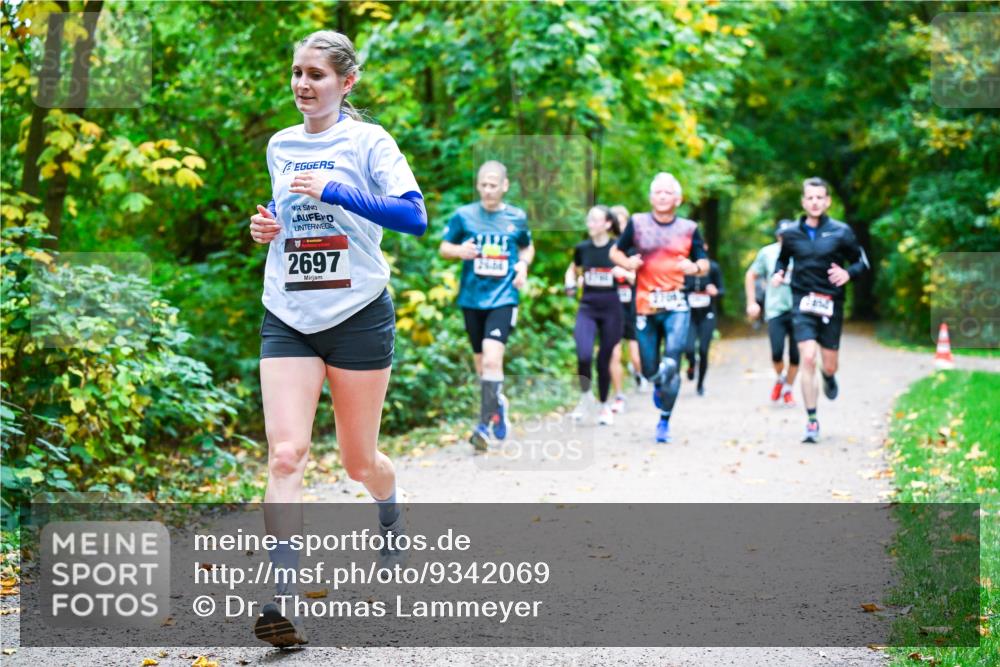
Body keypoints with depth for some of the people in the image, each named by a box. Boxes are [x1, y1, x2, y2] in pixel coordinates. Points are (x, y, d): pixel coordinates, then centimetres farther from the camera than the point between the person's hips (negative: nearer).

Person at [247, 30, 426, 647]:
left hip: (358, 314, -3)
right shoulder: (280, 146, 12)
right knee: (285, 454, -15)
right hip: (288, 319, 3)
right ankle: (284, 597, -19)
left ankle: (393, 524, 44)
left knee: (359, 461, 9)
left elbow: (414, 216, -15)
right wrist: (268, 226, 5)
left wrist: (334, 191, -21)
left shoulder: (368, 141, -4)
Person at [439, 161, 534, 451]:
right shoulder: (464, 215, 0)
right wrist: (459, 250, -13)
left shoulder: (517, 218, 4)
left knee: (492, 359, -19)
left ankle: (486, 424, -15)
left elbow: (527, 247, 21)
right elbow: (444, 247, 9)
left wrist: (523, 265, 1)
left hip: (503, 298, -2)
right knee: (481, 363, 11)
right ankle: (498, 404, 37)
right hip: (472, 298, 2)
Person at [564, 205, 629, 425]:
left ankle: (604, 405, 25)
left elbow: (636, 278, 2)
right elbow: (572, 270, 22)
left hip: (611, 308, -1)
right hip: (587, 307, 1)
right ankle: (585, 395, 8)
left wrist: (625, 273, -19)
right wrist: (570, 285, 2)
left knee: (604, 359, 5)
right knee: (584, 356, -19)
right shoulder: (582, 248, 4)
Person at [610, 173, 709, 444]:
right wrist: (627, 263, -9)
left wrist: (695, 267, -12)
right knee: (650, 370, 5)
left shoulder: (689, 228, 7)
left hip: (676, 304, -1)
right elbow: (615, 252, 13)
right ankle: (658, 384, 43)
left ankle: (664, 421, -1)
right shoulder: (637, 223, 6)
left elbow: (704, 262, 12)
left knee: (671, 365, -15)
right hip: (645, 305, 1)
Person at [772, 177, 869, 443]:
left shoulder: (840, 232, -3)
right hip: (803, 303, 0)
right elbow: (783, 259, 20)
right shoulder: (791, 234, 2)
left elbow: (862, 261, 5)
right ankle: (812, 422, -8)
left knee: (829, 364, 7)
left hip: (831, 304, 0)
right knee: (807, 359, -15)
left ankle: (829, 377, 49)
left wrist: (848, 273, -15)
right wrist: (778, 273, -2)